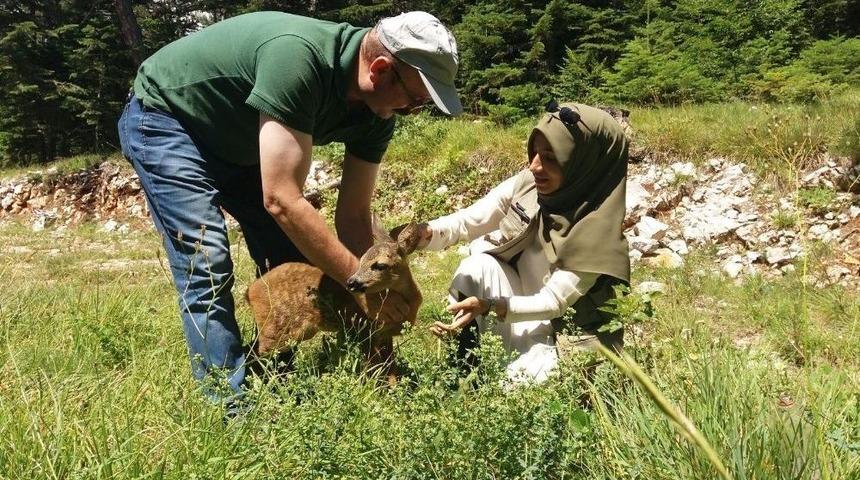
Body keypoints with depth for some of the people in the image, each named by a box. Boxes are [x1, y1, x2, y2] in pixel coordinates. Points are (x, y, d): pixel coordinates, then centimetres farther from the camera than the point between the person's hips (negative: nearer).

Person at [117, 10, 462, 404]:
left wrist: (376, 299, -13)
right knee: (207, 269, -19)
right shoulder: (297, 56, -40)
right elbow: (281, 200, -40)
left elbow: (353, 215, -8)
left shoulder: (377, 113, -15)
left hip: (235, 141, 8)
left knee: (292, 261, 3)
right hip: (165, 117, -7)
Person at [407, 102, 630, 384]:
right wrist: (426, 233, -34)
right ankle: (458, 367, -9)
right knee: (480, 264, -24)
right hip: (520, 293, 4)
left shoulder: (596, 231, -28)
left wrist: (488, 306, -40)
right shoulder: (525, 184, -15)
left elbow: (554, 303, -26)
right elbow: (467, 222, -13)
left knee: (525, 379, -28)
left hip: (566, 328, -4)